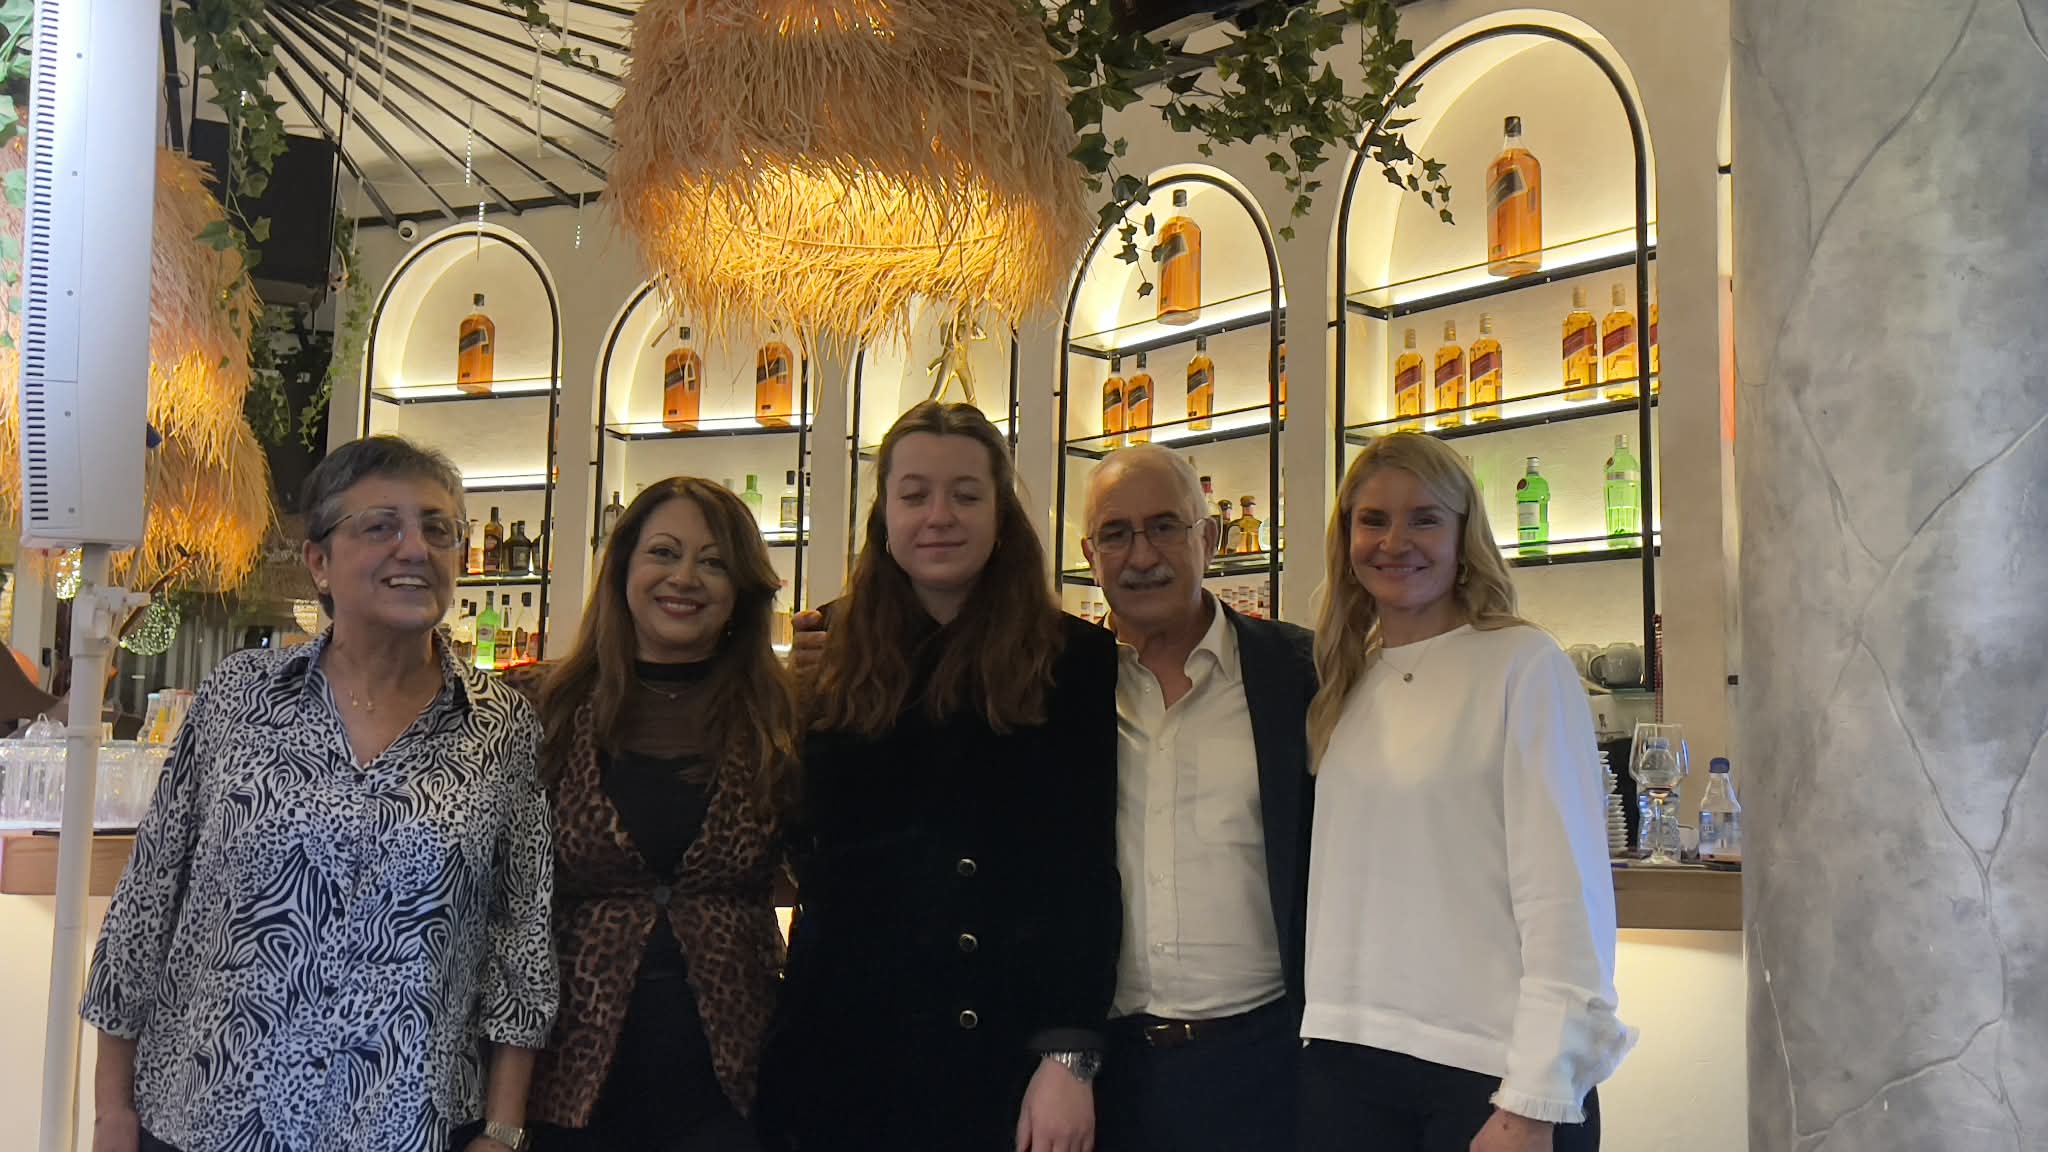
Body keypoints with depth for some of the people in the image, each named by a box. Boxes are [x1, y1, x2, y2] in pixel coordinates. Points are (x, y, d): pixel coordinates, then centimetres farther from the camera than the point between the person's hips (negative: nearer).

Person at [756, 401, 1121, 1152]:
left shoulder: (1075, 661, -2)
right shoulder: (834, 667, 7)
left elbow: (1089, 871, -6)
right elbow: (807, 848, 14)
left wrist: (1069, 1054, -13)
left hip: (1008, 1059, -2)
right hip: (842, 1052, 3)